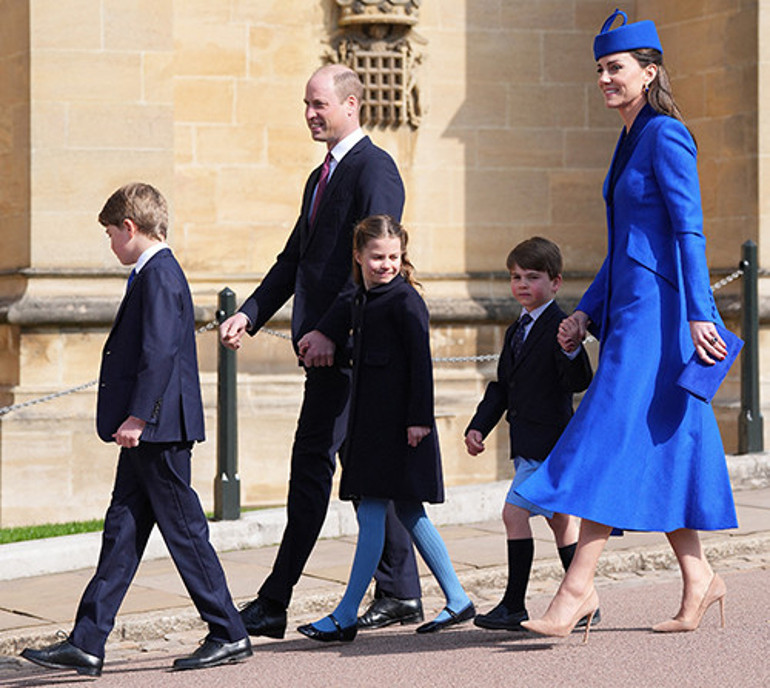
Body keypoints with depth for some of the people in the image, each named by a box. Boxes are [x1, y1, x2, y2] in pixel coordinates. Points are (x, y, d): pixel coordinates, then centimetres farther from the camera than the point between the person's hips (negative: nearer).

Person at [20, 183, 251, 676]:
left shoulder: (159, 274, -13)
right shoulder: (155, 272, 17)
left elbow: (160, 353, -22)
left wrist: (137, 417, -23)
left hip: (160, 431, -10)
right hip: (149, 435, 10)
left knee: (184, 530, -2)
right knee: (121, 532, 7)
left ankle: (229, 635, 7)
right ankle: (87, 645, 8)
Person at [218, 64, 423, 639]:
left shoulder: (375, 169, -9)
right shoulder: (322, 176, 21)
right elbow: (295, 258, 22)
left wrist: (330, 330, -21)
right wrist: (251, 313, 9)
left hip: (350, 342, -10)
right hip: (326, 341, 10)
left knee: (312, 463, -9)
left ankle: (273, 606, -8)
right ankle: (402, 594, 16)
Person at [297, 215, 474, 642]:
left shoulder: (404, 299, -9)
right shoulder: (363, 300, 16)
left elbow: (421, 360, -13)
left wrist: (419, 418, -18)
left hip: (396, 423, -9)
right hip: (371, 422, 9)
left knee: (372, 511, -7)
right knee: (408, 512, 11)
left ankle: (346, 616, -5)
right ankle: (457, 601, 17)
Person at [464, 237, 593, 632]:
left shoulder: (560, 327, -12)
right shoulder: (516, 332, 16)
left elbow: (578, 383, -21)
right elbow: (501, 387, 20)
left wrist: (572, 350, -39)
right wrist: (479, 426, 10)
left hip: (548, 439, -9)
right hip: (530, 443, 9)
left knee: (515, 511, -12)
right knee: (559, 519, 14)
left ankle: (514, 606, -6)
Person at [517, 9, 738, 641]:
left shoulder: (666, 136, -9)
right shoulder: (632, 141, 18)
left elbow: (689, 229, -16)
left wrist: (698, 313, -22)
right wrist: (587, 312, 17)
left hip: (656, 311, -10)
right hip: (629, 310, 10)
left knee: (613, 437, -12)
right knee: (656, 451, 9)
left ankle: (578, 586, -13)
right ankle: (698, 578, 15)